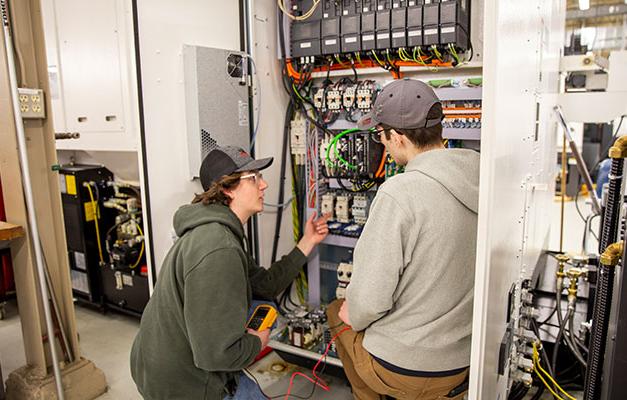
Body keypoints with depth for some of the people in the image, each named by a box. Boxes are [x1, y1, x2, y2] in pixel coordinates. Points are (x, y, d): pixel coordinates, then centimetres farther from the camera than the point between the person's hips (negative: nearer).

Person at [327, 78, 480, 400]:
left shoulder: (398, 194, -27)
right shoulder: (480, 179, -6)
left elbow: (369, 299, -23)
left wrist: (353, 315, -2)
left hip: (399, 366, -6)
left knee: (336, 310, 22)